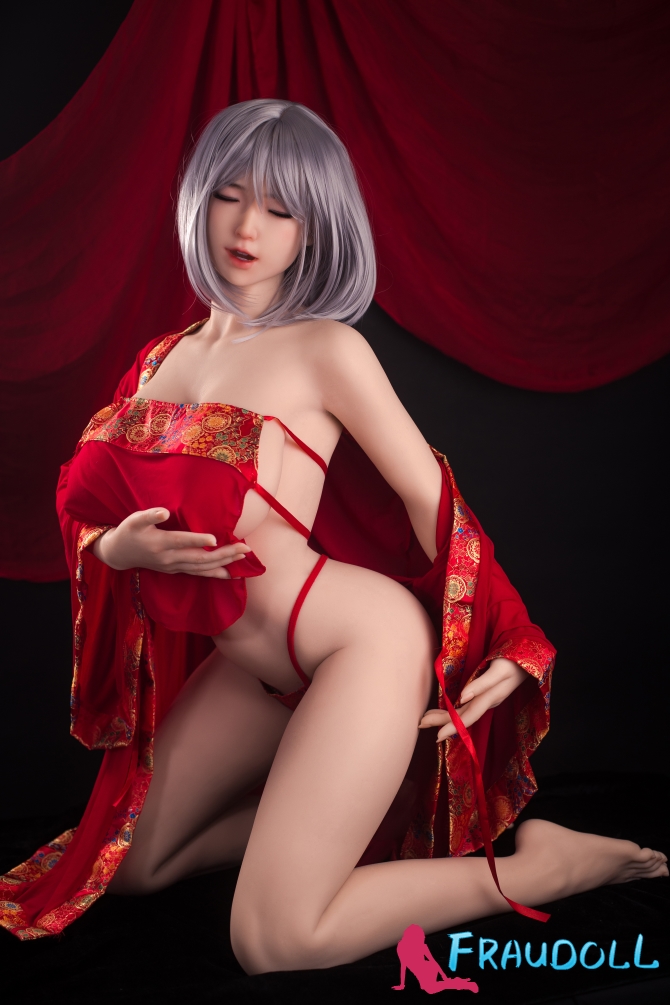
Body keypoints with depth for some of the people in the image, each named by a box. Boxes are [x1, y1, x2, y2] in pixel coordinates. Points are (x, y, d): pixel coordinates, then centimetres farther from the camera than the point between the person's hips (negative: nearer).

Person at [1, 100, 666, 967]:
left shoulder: (324, 351, -11)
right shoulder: (161, 360, 7)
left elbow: (430, 497, -7)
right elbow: (92, 518, 11)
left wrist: (489, 646, -8)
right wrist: (122, 547, -12)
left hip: (362, 640, -7)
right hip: (247, 665, 7)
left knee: (273, 942, -12)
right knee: (128, 865, 14)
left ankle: (532, 867, 2)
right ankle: (346, 804, 21)